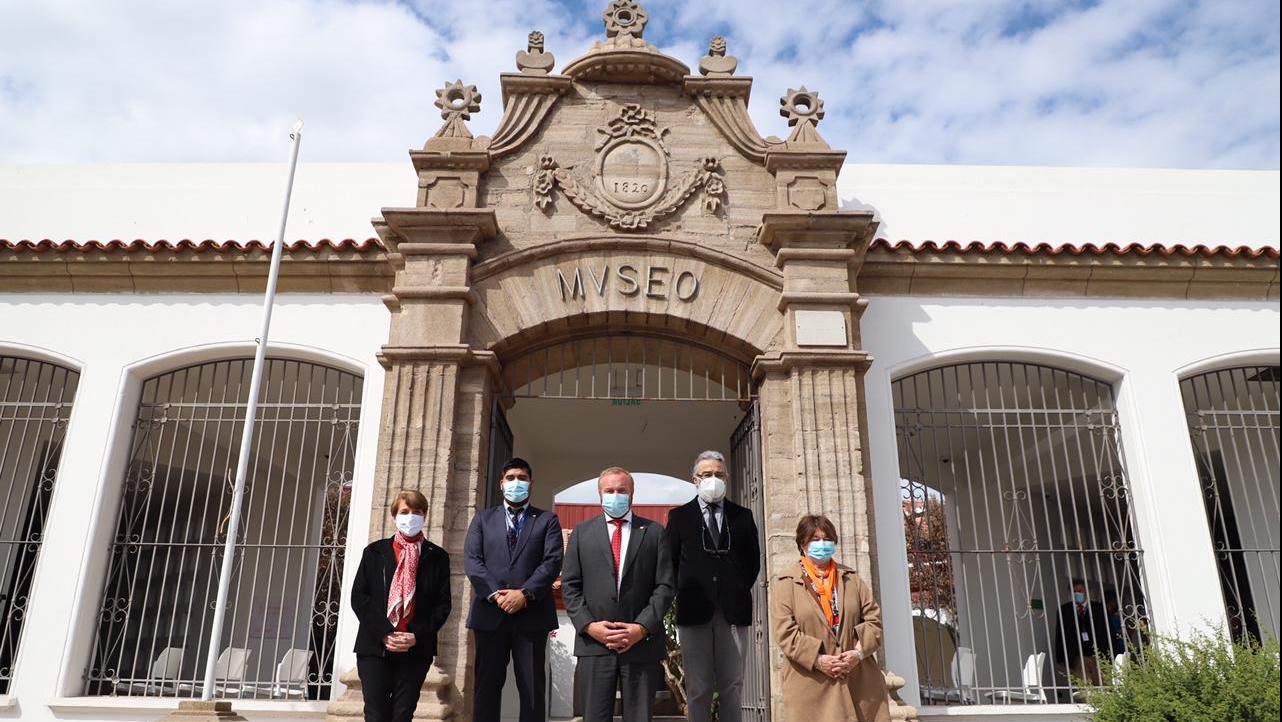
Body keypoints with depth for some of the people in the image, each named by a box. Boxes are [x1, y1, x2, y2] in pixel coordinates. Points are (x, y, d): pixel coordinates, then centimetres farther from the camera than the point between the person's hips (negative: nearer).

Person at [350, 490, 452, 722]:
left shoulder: (437, 557, 8)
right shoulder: (375, 551, 9)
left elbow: (443, 604, 3)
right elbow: (359, 597, 1)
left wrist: (417, 637, -11)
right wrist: (384, 634, -11)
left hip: (417, 649, 0)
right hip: (375, 646, 0)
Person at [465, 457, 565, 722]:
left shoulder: (547, 520, 11)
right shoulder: (483, 518, 15)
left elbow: (552, 561, -2)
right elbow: (472, 560, 2)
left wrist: (525, 593, -16)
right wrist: (495, 594, -12)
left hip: (532, 614, -1)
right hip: (490, 613, 1)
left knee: (533, 688, 2)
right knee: (487, 686, 5)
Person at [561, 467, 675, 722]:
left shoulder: (654, 531, 8)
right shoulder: (582, 532, 11)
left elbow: (665, 585, 2)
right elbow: (570, 586, 7)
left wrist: (642, 628, -9)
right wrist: (588, 626, -7)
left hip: (643, 642, 0)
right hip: (594, 642, 1)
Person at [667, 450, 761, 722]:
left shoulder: (742, 516, 12)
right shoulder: (679, 516, 7)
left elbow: (753, 560, 14)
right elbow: (670, 562, 7)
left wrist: (739, 590, 5)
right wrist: (684, 594, 0)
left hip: (734, 611, 2)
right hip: (695, 610, -1)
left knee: (732, 688, 4)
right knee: (698, 689, 1)